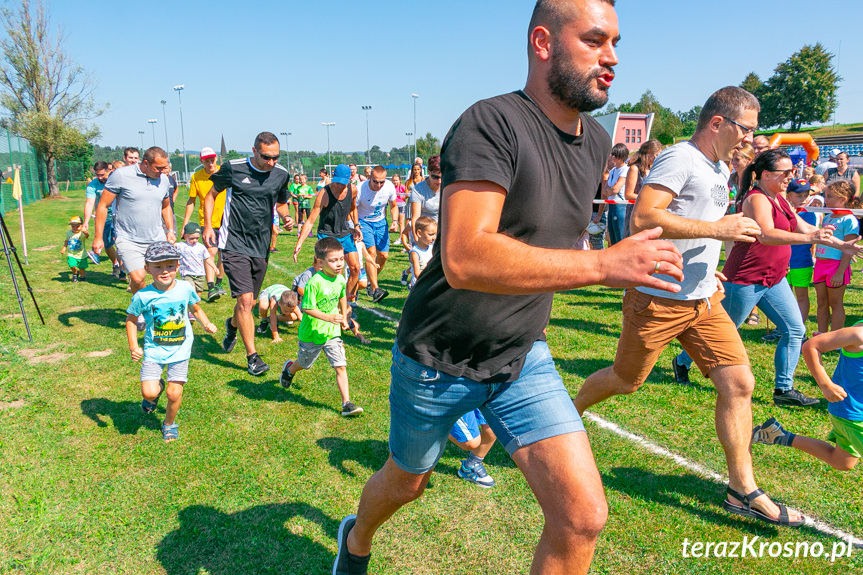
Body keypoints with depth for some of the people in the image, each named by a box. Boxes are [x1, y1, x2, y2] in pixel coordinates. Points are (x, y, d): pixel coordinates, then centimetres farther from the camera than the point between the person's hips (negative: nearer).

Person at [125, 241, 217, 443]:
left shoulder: (185, 289, -6)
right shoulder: (143, 296, -11)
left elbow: (196, 309, 12)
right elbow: (131, 319, 3)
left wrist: (207, 323, -6)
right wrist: (133, 346, -5)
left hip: (180, 349, 1)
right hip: (153, 350, 0)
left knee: (174, 393, -2)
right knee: (148, 392, -11)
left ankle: (169, 423, 29)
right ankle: (157, 387, 29)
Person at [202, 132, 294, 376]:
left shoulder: (281, 174, 3)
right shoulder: (233, 168, -7)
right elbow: (211, 194, 8)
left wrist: (286, 217, -1)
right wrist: (208, 225, 1)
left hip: (261, 247, 4)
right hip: (235, 244, -4)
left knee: (249, 302, 14)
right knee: (245, 300, -13)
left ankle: (232, 325, 49)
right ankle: (252, 356, -2)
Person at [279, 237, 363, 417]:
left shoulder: (341, 280, -4)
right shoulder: (315, 282, -24)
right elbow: (307, 308, -24)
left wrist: (344, 317, 22)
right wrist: (329, 318, -31)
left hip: (332, 333, 4)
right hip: (311, 333, -4)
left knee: (341, 367, -5)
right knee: (304, 363, 21)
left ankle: (346, 404, -1)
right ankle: (289, 368, 55)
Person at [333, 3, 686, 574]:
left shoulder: (597, 142, 2)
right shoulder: (491, 124, -24)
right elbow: (464, 260, -37)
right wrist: (603, 264, -38)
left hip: (523, 358, 5)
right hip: (438, 358, -5)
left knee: (583, 516, -5)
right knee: (406, 483, 21)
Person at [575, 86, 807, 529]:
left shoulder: (720, 170, 16)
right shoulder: (679, 159, -14)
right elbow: (643, 218, -28)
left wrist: (706, 273, 19)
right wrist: (717, 229, -23)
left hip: (704, 301, 8)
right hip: (658, 298, -8)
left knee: (739, 383, 1)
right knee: (625, 381, 8)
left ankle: (742, 490, 12)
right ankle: (569, 411, 37)